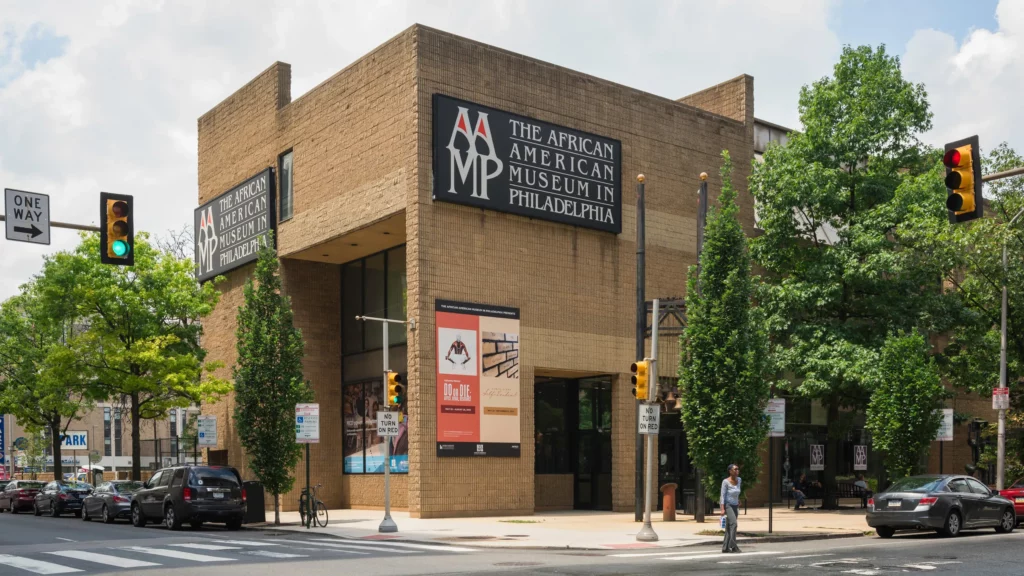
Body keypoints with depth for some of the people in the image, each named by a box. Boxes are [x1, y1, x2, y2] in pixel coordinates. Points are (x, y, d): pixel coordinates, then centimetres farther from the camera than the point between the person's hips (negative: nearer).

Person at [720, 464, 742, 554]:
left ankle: (725, 547, 9)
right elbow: (723, 495, -14)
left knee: (729, 527, 6)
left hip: (735, 506, 7)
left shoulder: (739, 480, 5)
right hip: (728, 505, -7)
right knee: (733, 523, -22)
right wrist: (722, 509, -20)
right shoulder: (725, 481, -13)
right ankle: (733, 546, -25)